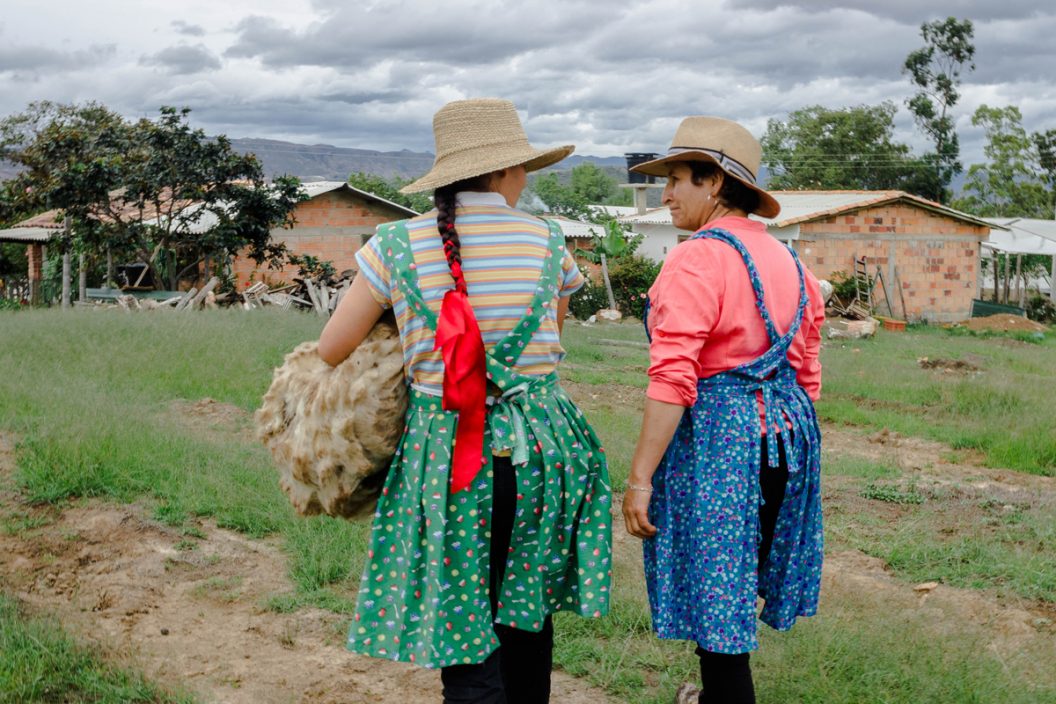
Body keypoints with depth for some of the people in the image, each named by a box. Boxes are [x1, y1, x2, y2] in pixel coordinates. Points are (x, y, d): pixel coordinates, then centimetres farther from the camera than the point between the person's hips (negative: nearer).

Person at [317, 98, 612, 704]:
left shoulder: (398, 245, -3)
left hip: (448, 457, -2)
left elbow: (331, 350, 3)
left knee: (466, 640, 4)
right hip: (542, 449, 2)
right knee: (530, 612, 21)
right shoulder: (548, 242, 2)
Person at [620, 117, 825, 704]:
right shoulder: (789, 261, 9)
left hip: (715, 435, -8)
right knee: (737, 583, 22)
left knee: (714, 588, 2)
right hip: (787, 434, 8)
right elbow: (807, 374, 13)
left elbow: (673, 381, -21)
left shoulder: (696, 260, -15)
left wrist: (640, 479, -18)